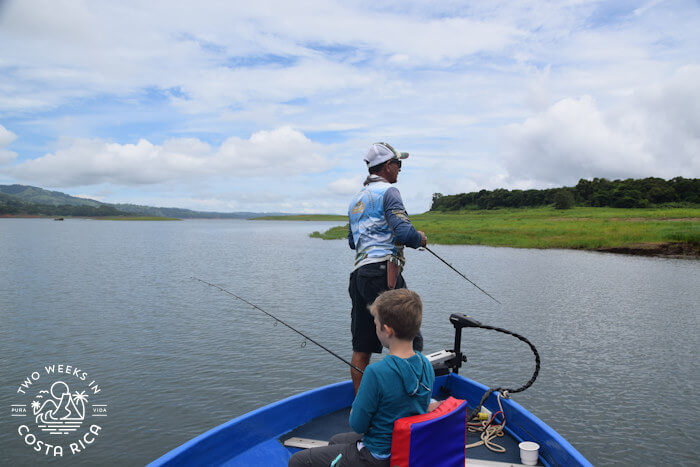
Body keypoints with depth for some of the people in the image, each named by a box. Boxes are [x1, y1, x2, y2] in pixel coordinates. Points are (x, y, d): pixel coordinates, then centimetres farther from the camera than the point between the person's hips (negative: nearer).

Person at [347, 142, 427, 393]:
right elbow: (404, 231, -14)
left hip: (358, 275, 9)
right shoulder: (388, 191, -2)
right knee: (410, 341, -3)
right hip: (383, 271, -8)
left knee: (361, 348, 10)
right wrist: (421, 238, 5)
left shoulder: (355, 200, 24)